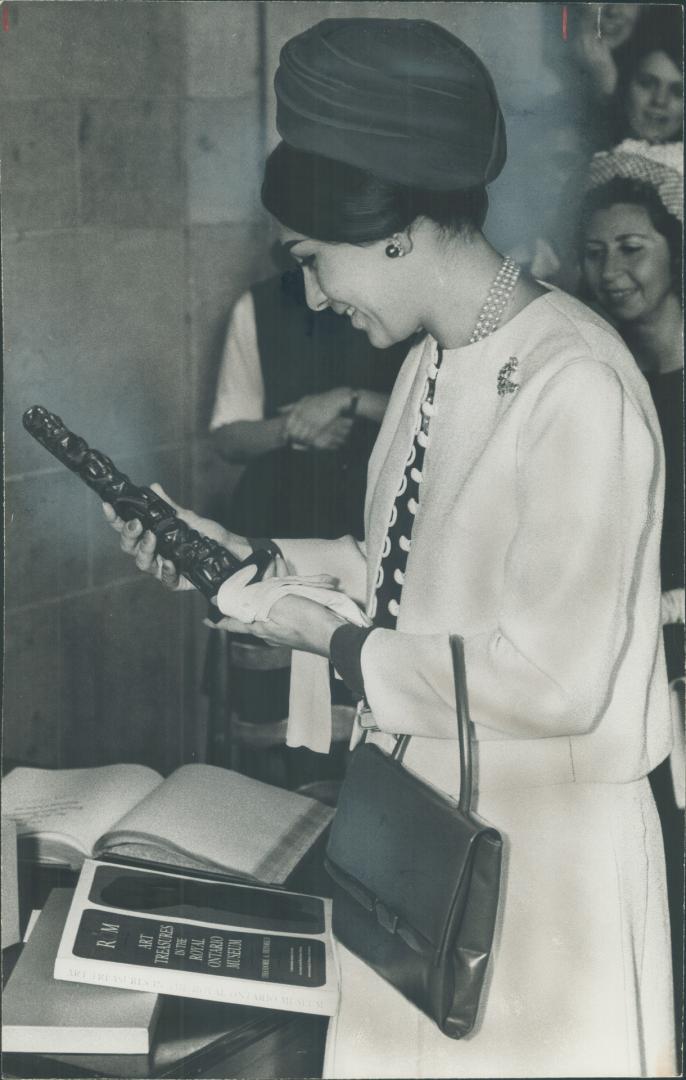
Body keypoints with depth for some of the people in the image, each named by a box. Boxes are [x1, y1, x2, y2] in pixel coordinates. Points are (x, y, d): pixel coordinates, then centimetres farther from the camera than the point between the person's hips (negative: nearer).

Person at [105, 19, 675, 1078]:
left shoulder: (577, 387, -24)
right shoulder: (435, 360, 4)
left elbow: (555, 678, -26)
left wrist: (333, 642, -16)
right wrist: (247, 558, 5)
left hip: (542, 851, -8)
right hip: (421, 824, 8)